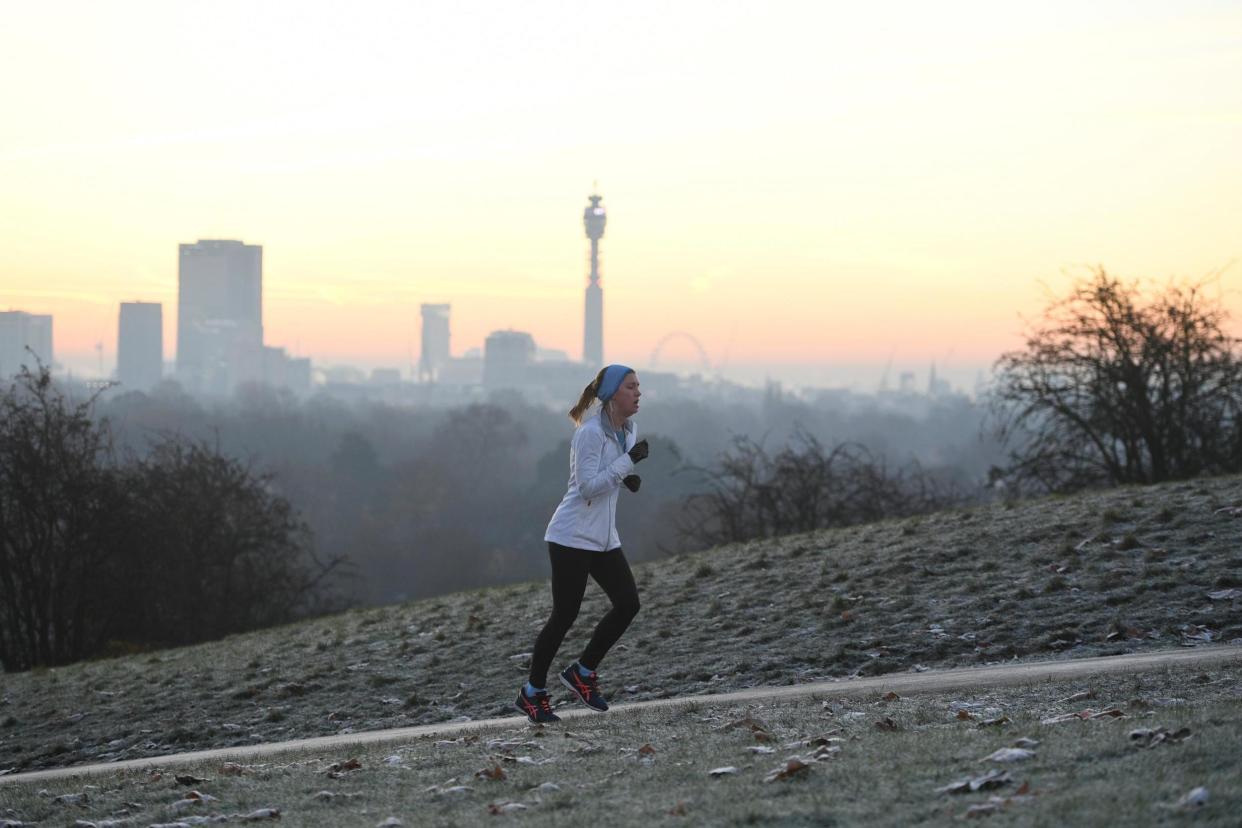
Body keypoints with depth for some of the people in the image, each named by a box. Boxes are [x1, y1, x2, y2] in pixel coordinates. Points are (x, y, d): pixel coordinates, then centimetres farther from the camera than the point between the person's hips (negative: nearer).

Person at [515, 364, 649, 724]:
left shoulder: (628, 430, 8)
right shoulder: (590, 433, -18)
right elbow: (587, 486, -23)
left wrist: (627, 477, 3)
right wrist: (627, 462, -26)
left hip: (603, 539, 8)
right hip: (572, 537, -8)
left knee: (628, 603, -4)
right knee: (565, 615, -5)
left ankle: (581, 672, 12)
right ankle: (532, 694, 8)